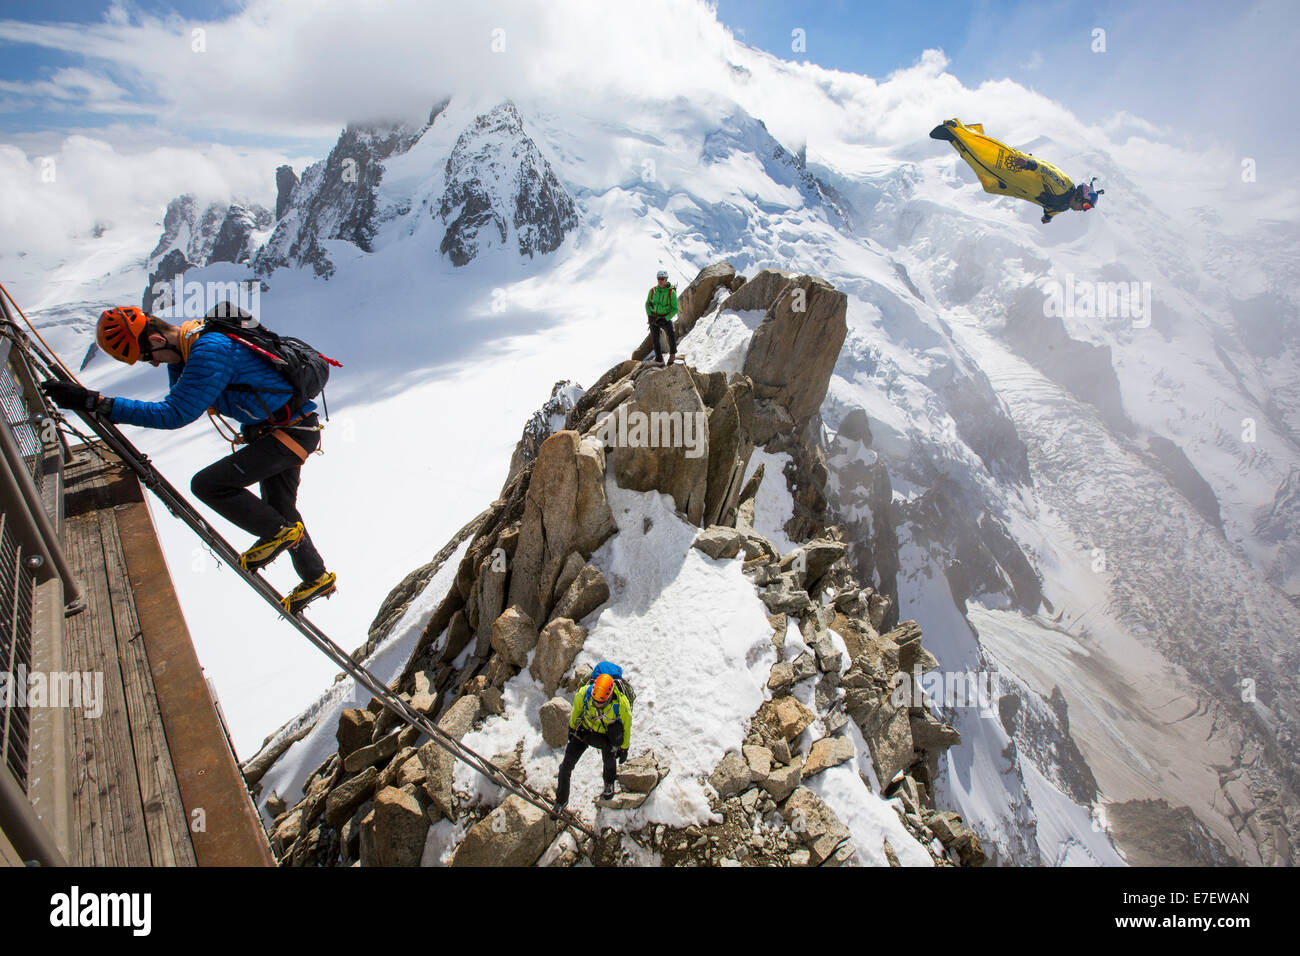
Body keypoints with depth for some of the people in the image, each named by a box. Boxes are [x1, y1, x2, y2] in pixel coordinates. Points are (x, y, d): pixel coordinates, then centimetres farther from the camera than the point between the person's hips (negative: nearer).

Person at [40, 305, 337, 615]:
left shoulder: (210, 350, -25)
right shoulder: (189, 346, 7)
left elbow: (175, 414, -28)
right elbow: (180, 400, 20)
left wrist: (98, 403, -30)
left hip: (292, 431, -11)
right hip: (287, 429, 11)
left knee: (207, 484, -13)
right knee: (279, 509, 19)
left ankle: (280, 532, 3)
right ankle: (317, 578, 33)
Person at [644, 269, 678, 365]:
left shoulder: (671, 292, -15)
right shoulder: (652, 290, -5)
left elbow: (675, 309, -11)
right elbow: (647, 304, 9)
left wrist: (665, 319, -21)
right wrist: (649, 316, -7)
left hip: (665, 318, -4)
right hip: (653, 318, 4)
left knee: (671, 334, -30)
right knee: (655, 339, 6)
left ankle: (672, 354, -8)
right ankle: (660, 360, 22)